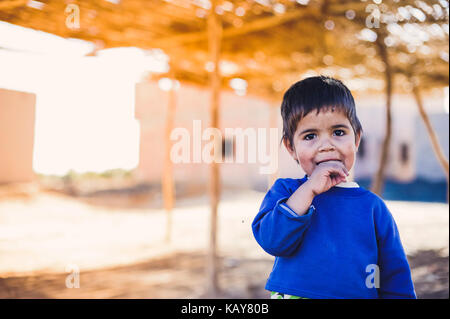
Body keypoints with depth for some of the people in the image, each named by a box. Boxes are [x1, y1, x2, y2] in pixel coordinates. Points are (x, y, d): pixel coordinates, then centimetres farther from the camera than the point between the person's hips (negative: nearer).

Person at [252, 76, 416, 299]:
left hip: (358, 294, 3)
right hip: (292, 292, -3)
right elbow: (273, 241, -14)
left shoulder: (372, 206, 6)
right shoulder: (284, 191, 4)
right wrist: (310, 188, -14)